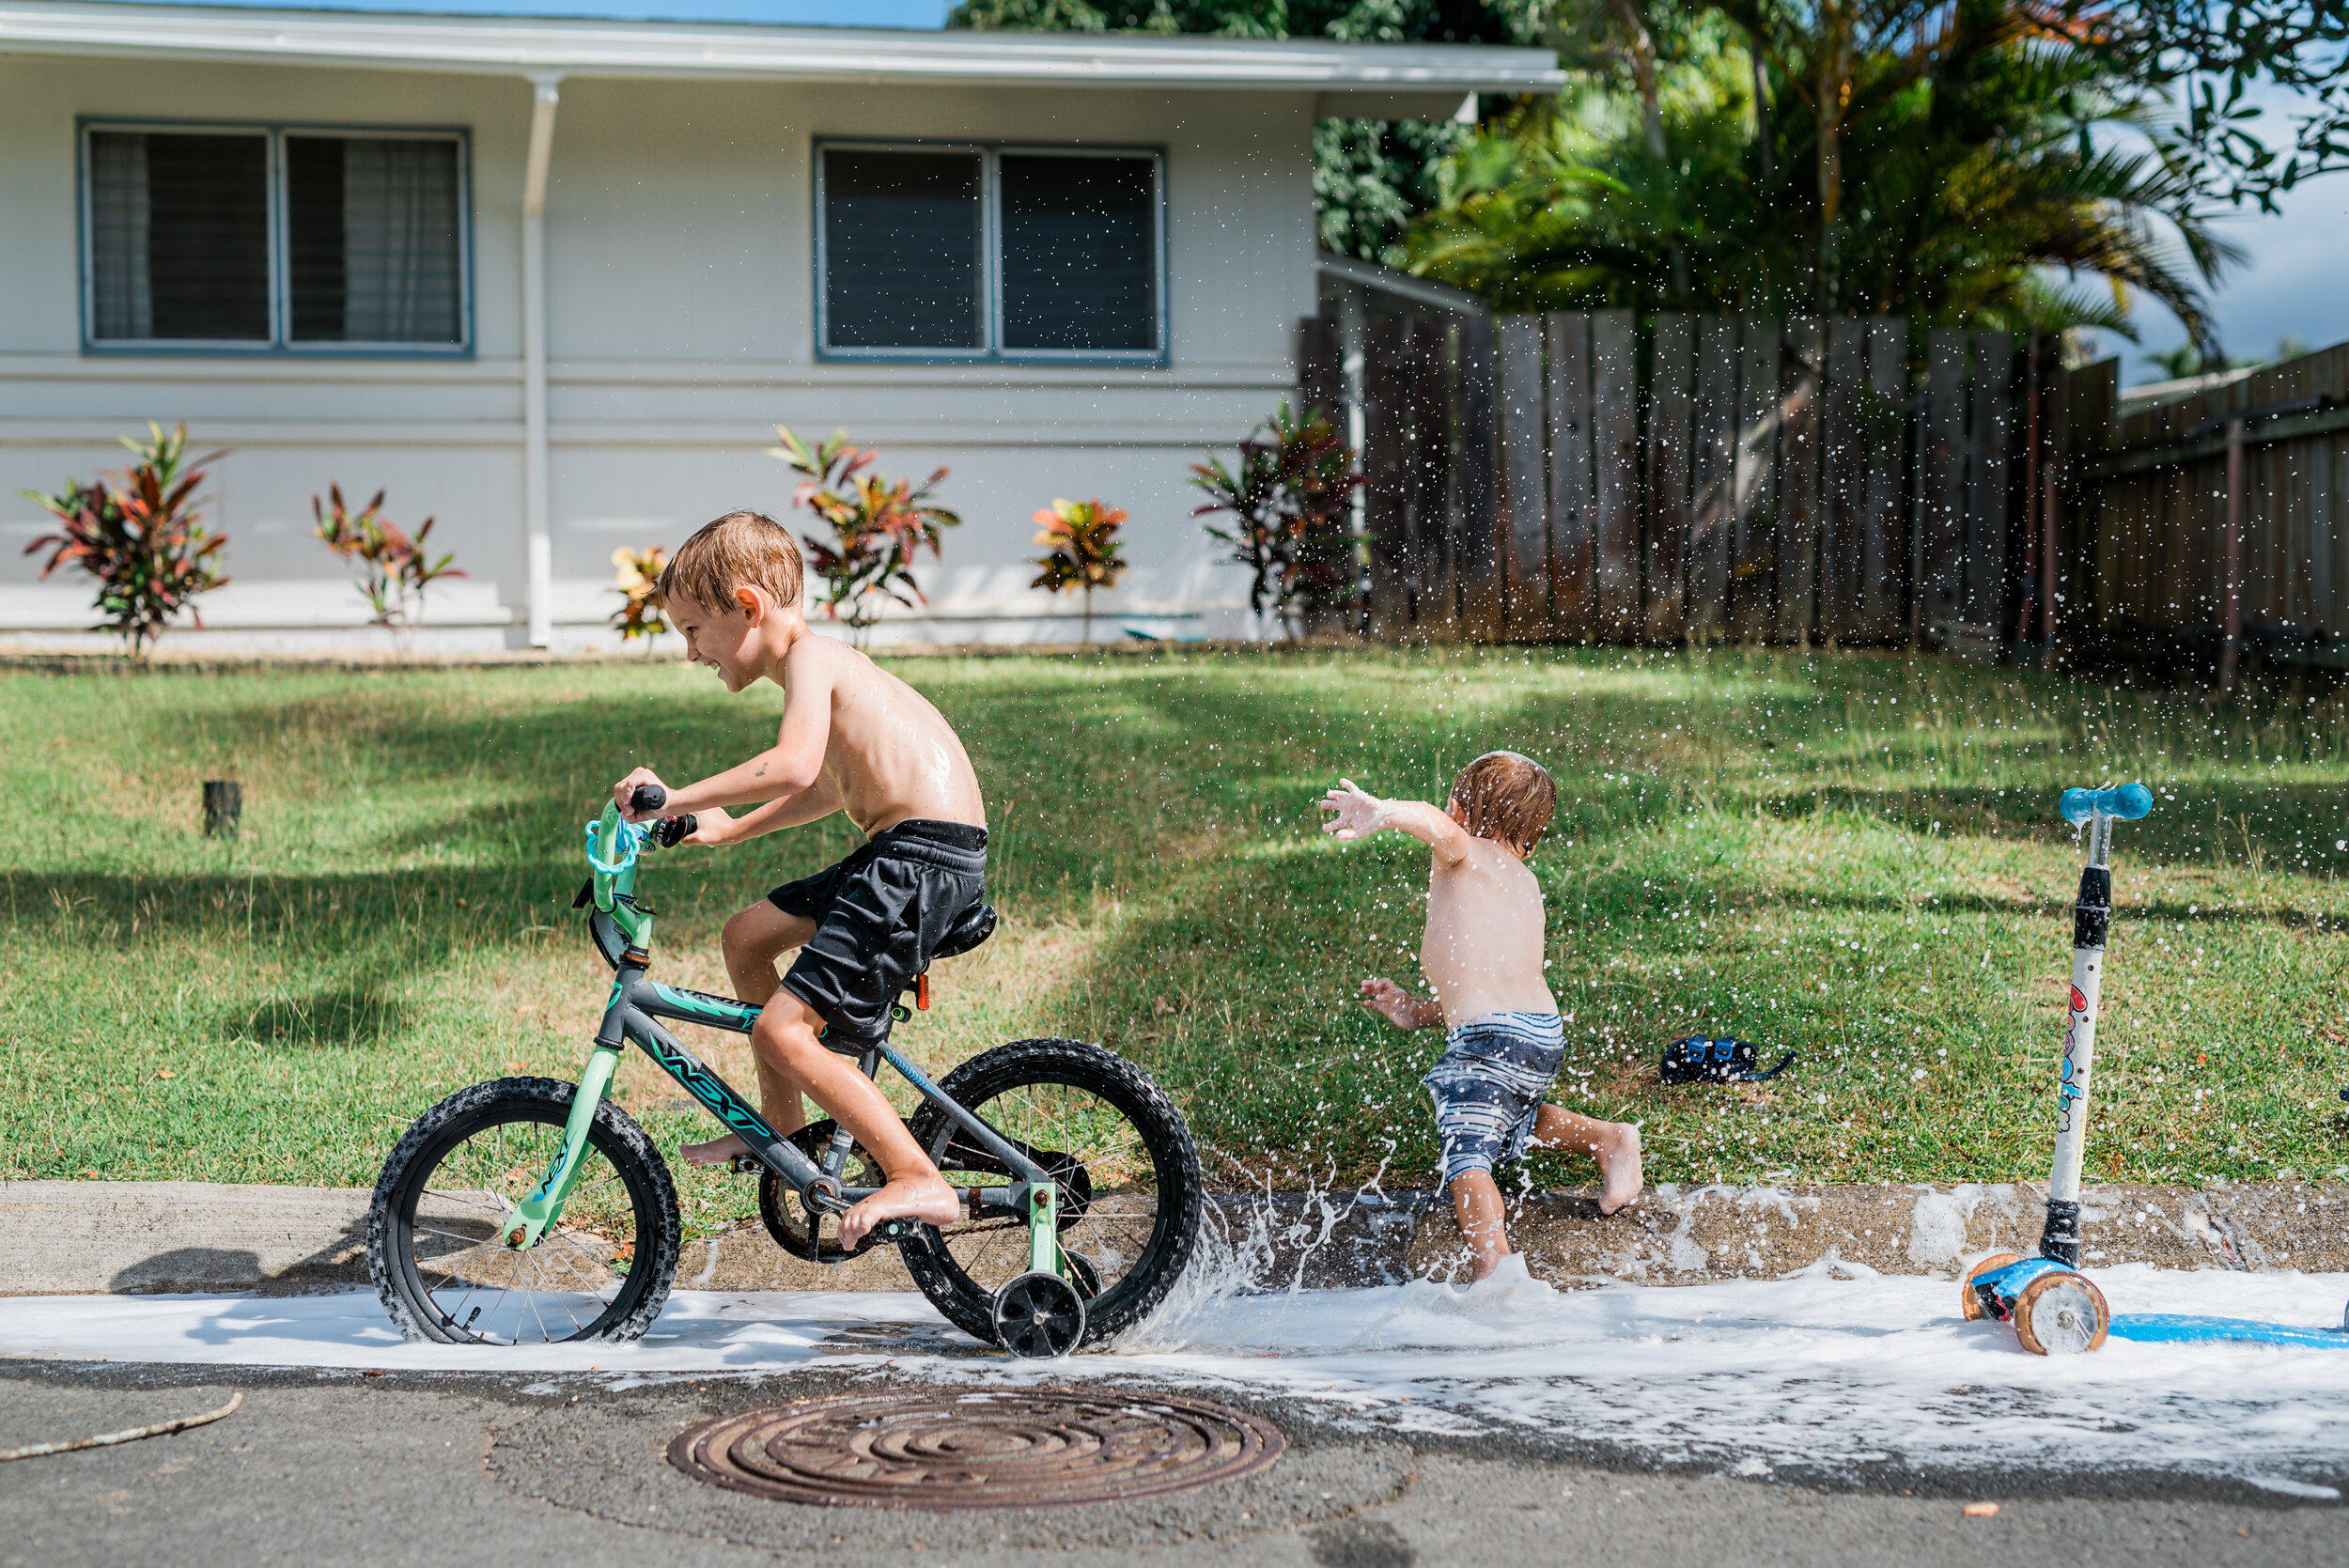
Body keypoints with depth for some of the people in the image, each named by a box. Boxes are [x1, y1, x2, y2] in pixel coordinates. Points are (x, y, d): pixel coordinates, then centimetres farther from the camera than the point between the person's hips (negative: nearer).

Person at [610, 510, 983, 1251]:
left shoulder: (809, 657, -9)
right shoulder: (825, 662, 21)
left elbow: (794, 766, -28)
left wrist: (679, 798, -23)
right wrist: (730, 828, 36)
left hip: (926, 859, -11)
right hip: (899, 855, 11)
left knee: (782, 1029, -14)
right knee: (747, 936, 22)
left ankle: (919, 1181, -11)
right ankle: (781, 1129, 33)